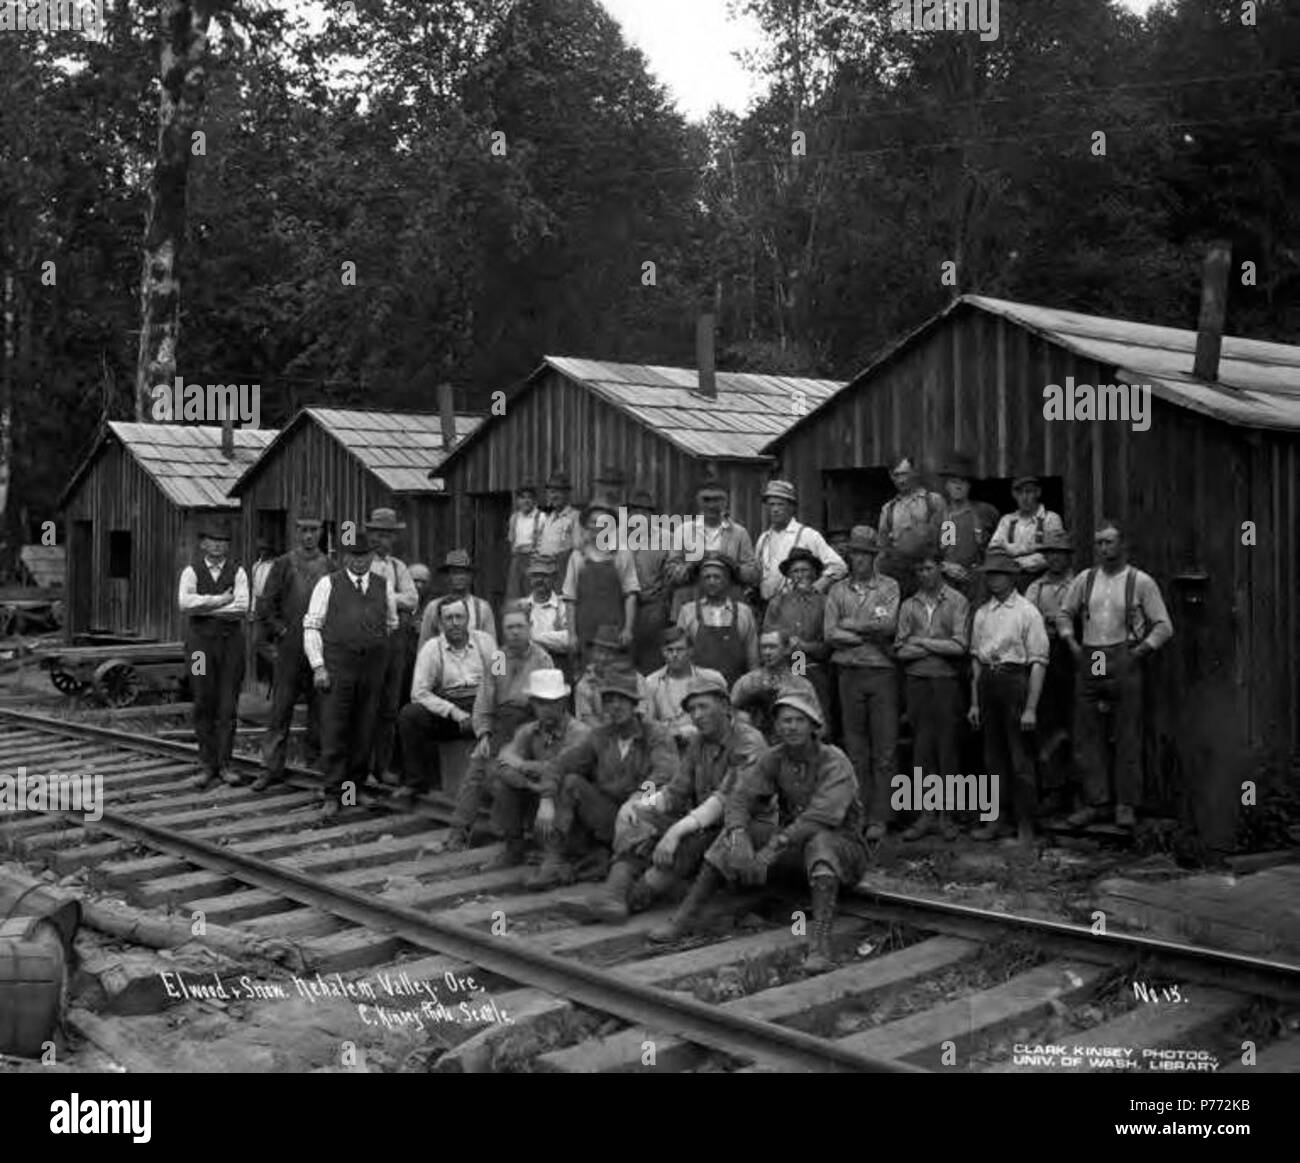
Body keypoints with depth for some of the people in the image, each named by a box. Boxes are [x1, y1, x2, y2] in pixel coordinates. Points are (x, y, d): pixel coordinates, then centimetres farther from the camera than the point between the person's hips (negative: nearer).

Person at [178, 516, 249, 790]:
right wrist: (221, 599, -14)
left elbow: (242, 608, -12)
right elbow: (185, 602, -16)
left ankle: (224, 764, 8)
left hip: (231, 643, 0)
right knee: (203, 706, 3)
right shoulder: (191, 571, 2)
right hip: (200, 643, 0)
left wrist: (205, 608, -12)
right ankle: (207, 765, 10)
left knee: (228, 706, 1)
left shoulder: (237, 572, 3)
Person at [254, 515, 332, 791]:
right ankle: (271, 767, 3)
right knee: (281, 708, -1)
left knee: (320, 707, 6)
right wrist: (281, 632, -4)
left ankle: (316, 761, 17)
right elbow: (265, 605, 2)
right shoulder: (282, 565, 4)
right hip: (289, 648, -2)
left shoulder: (329, 567, 9)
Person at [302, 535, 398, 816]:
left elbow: (391, 625, 24)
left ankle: (355, 787, 20)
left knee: (365, 730, 7)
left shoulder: (383, 586, 12)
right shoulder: (328, 583, 3)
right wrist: (318, 666, -7)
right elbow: (312, 626, 1)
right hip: (338, 663, -3)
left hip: (373, 664, 3)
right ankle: (332, 793, -2)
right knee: (334, 729, -6)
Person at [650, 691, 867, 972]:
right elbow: (739, 799, -12)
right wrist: (739, 839, -33)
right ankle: (685, 917, -17)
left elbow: (820, 818, -34)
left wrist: (770, 851, -40)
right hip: (794, 844, 5)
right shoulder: (773, 759, -3)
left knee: (819, 841, -39)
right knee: (737, 831, -15)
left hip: (841, 847, -5)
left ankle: (820, 942, -49)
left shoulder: (835, 763, -20)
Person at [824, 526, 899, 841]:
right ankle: (858, 815, 9)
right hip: (849, 674, 2)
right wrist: (871, 635, -6)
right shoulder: (838, 591, 12)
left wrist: (850, 625, -3)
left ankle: (879, 818, -2)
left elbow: (889, 625, -10)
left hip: (883, 673, -2)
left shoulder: (890, 587, 6)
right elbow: (831, 634, 1)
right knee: (855, 749, 4)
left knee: (885, 750, -4)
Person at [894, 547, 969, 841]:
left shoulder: (956, 601, 1)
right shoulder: (908, 605, 10)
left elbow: (960, 646, -10)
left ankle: (946, 815, 9)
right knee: (922, 748, 5)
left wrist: (922, 642, -5)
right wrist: (939, 647, -9)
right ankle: (927, 813, 11)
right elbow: (900, 649, 1)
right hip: (917, 681, 3)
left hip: (946, 681, -3)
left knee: (947, 747, 1)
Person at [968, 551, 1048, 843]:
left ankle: (1025, 825, 8)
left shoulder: (1028, 613, -6)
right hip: (987, 682, 6)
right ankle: (998, 819, 20)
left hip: (1015, 679, -5)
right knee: (993, 756, 10)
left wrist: (1031, 708, -13)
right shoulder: (981, 613, 11)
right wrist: (974, 702, 13)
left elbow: (1038, 663, -9)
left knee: (1019, 758, -1)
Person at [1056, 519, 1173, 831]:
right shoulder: (1084, 579, 10)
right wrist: (1072, 643, 8)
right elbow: (1064, 614, 21)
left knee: (1127, 736, 1)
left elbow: (1164, 626, 0)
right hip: (1089, 662, 4)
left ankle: (1126, 805, 8)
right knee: (1087, 735, 4)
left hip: (1124, 661, -3)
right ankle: (1095, 802, 12)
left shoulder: (1141, 582, -1)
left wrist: (1140, 650, -9)